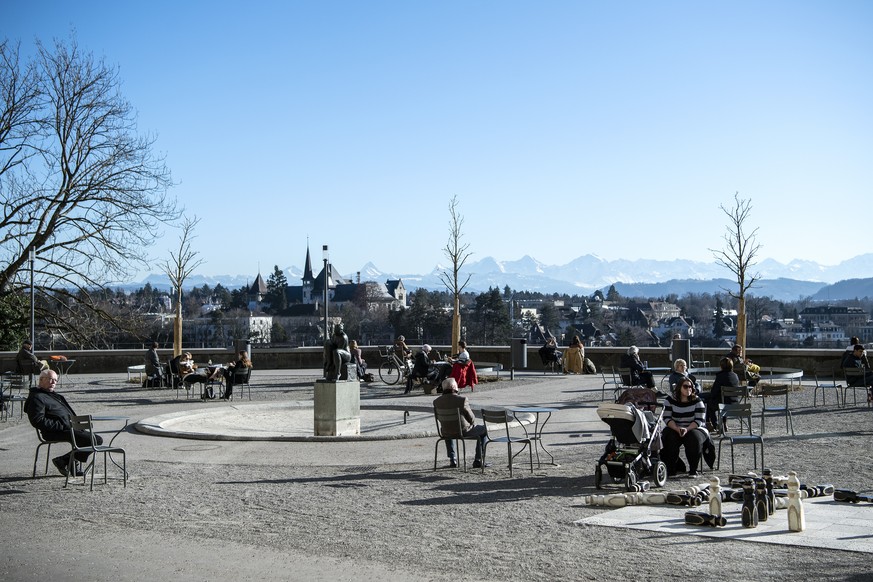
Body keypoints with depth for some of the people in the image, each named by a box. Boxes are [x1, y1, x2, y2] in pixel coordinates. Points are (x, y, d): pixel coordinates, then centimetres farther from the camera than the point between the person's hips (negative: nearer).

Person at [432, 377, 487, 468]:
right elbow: (471, 418, -11)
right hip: (463, 431, -5)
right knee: (483, 429, 20)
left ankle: (452, 460, 36)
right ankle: (478, 460, 18)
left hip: (446, 432, 5)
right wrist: (473, 424, 12)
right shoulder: (462, 399, -20)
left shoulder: (437, 401, -6)